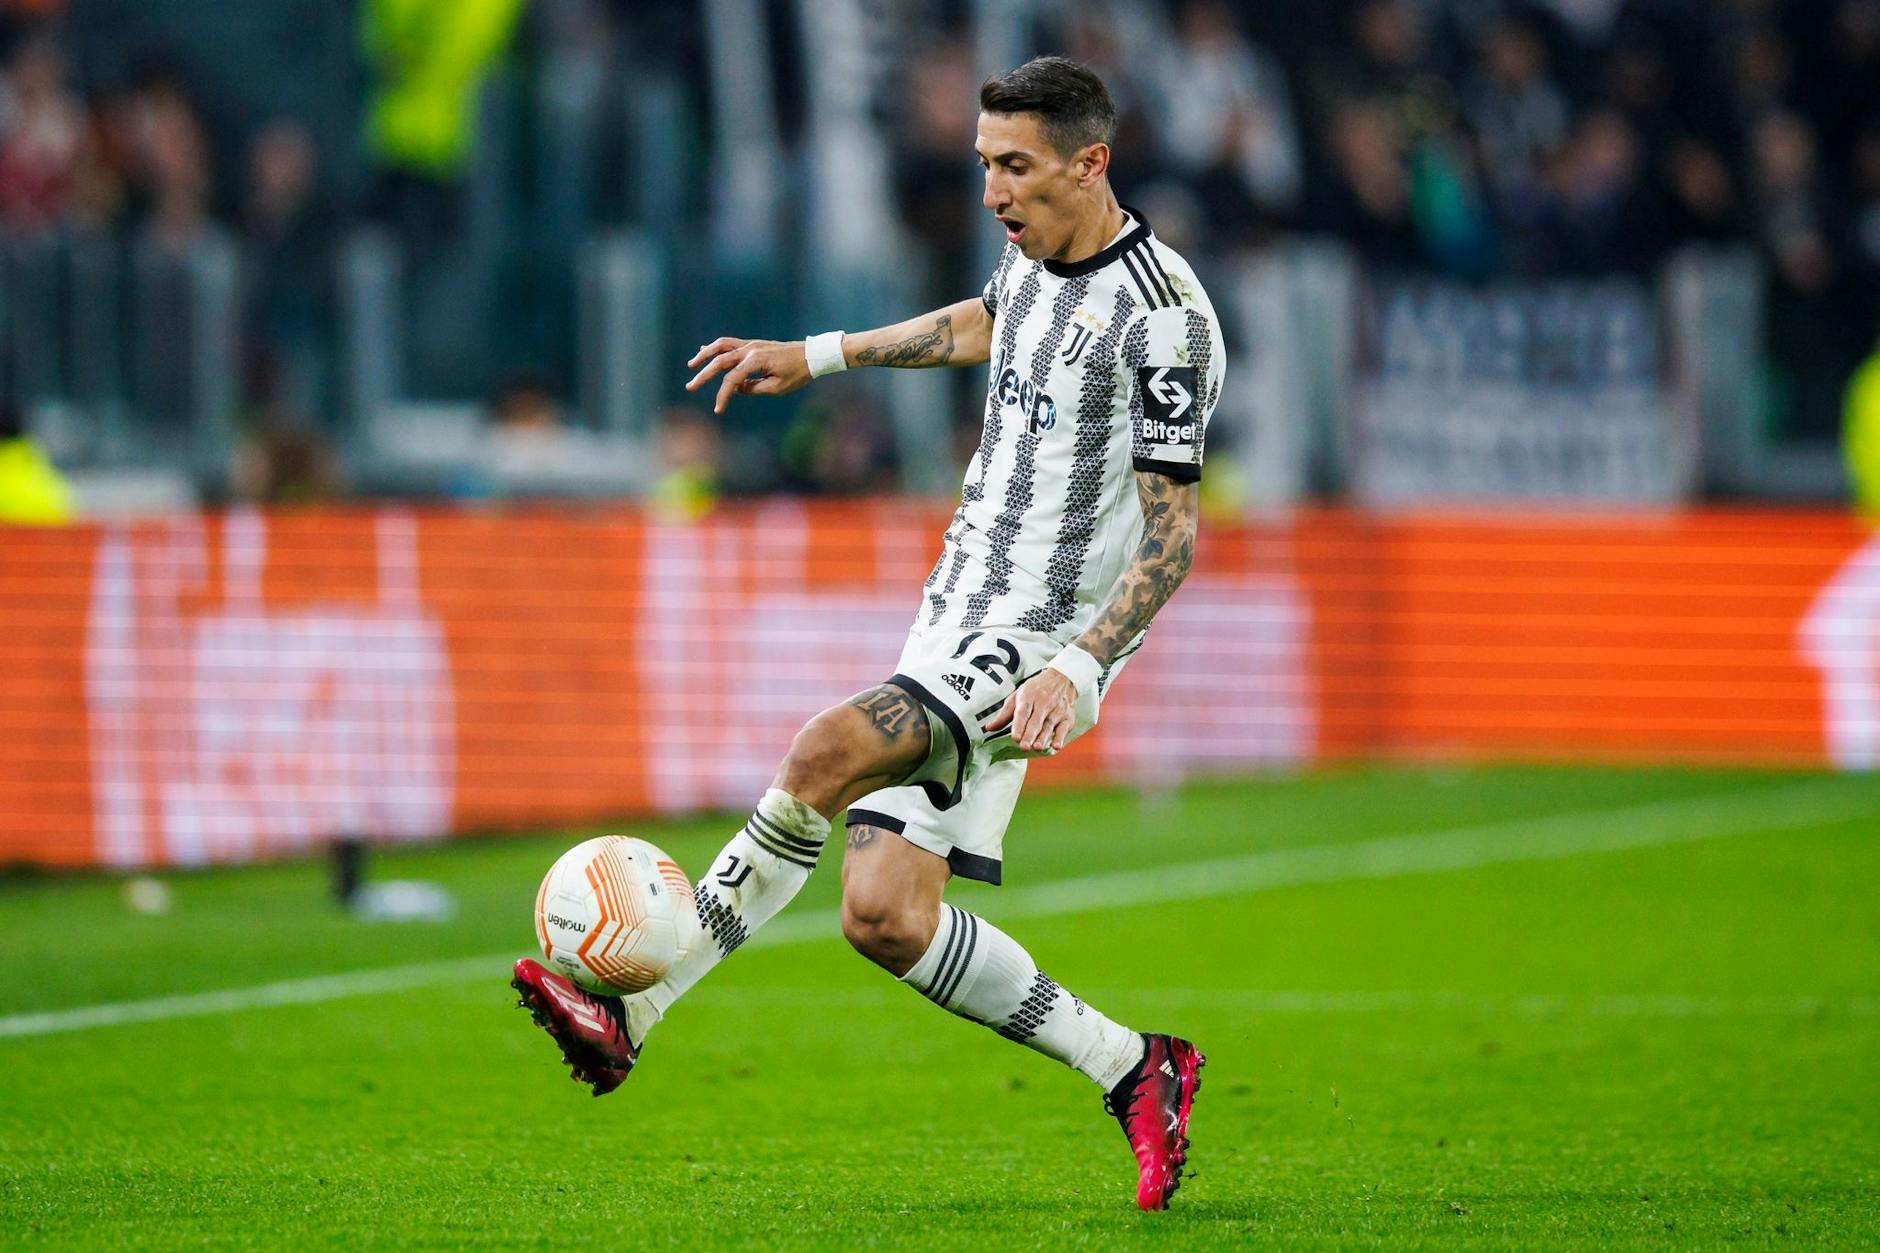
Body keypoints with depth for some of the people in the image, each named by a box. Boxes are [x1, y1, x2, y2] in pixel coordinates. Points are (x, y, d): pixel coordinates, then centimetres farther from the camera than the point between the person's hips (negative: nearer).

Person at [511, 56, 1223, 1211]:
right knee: (886, 917, -2)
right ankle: (1133, 1073, 9)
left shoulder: (1163, 316, -14)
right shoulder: (1037, 253, 11)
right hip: (956, 625, 9)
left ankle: (634, 1012, -19)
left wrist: (1077, 668, -26)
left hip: (1036, 645, -9)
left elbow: (1173, 531, -15)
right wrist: (814, 357, 39)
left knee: (826, 754, -28)